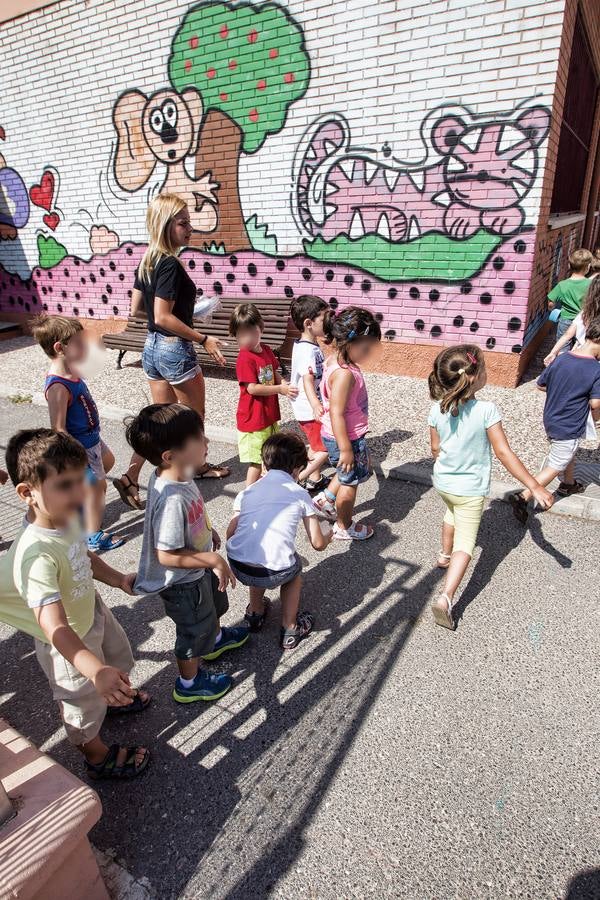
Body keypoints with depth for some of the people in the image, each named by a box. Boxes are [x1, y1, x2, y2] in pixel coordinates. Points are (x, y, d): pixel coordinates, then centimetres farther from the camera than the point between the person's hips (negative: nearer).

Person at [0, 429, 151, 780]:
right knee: (84, 701, 19)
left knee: (117, 657, 34)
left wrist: (117, 579, -5)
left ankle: (115, 699, 68)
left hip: (93, 610, 8)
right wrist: (95, 670, -56)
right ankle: (99, 757, 49)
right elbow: (55, 626, -48)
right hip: (70, 641, -8)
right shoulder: (37, 554, -43)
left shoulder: (66, 520, -17)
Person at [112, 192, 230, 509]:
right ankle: (199, 466, 34)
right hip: (175, 350, -8)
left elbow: (136, 308, 12)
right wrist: (203, 338, -19)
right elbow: (163, 318, -24)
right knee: (195, 416, 14)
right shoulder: (170, 265, -19)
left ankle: (130, 477, 12)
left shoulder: (146, 262, 7)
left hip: (152, 348, 8)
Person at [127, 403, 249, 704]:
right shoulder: (173, 499, -41)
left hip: (199, 567, 9)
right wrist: (214, 560, -29)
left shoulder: (175, 474, -13)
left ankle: (216, 638, 66)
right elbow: (167, 556, -34)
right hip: (183, 581, -9)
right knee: (195, 630, 17)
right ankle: (189, 684, 45)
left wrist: (207, 530, 10)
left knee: (214, 605, 34)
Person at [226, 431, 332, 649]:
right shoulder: (300, 494, 9)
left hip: (237, 568, 3)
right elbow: (318, 544, 11)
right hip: (274, 574, -3)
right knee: (294, 567, 31)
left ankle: (255, 612, 49)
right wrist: (327, 534, 34)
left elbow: (230, 535, 13)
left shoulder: (248, 491, 14)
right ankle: (290, 629, 35)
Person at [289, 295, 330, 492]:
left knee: (316, 446, 22)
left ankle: (314, 479, 37)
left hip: (311, 408, 10)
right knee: (326, 449, -4)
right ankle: (297, 480, 3)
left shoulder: (310, 345, 7)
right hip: (310, 410, -10)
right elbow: (307, 381, -38)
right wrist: (315, 405, -53)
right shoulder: (307, 350, -25)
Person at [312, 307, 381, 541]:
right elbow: (336, 414, -30)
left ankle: (326, 498, 38)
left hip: (348, 435, 10)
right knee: (350, 480, 12)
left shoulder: (336, 362, 0)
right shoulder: (344, 374, -30)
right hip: (344, 438, -9)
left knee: (362, 467, 30)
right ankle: (344, 527, 33)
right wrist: (345, 449, -25)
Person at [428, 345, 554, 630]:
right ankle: (446, 597, -9)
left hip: (442, 482, 5)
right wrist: (535, 487, -16)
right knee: (465, 543, 3)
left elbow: (435, 449, 1)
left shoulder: (437, 409, -11)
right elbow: (503, 453, -22)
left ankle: (445, 555, 54)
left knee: (452, 512, 35)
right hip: (471, 489, -5)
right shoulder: (487, 410, -24)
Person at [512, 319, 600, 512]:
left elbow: (541, 384, 4)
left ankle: (568, 484, 52)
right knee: (554, 468, 5)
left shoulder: (561, 359, -5)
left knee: (569, 453, 31)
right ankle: (524, 498, -2)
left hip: (550, 421, 7)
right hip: (569, 429, -7)